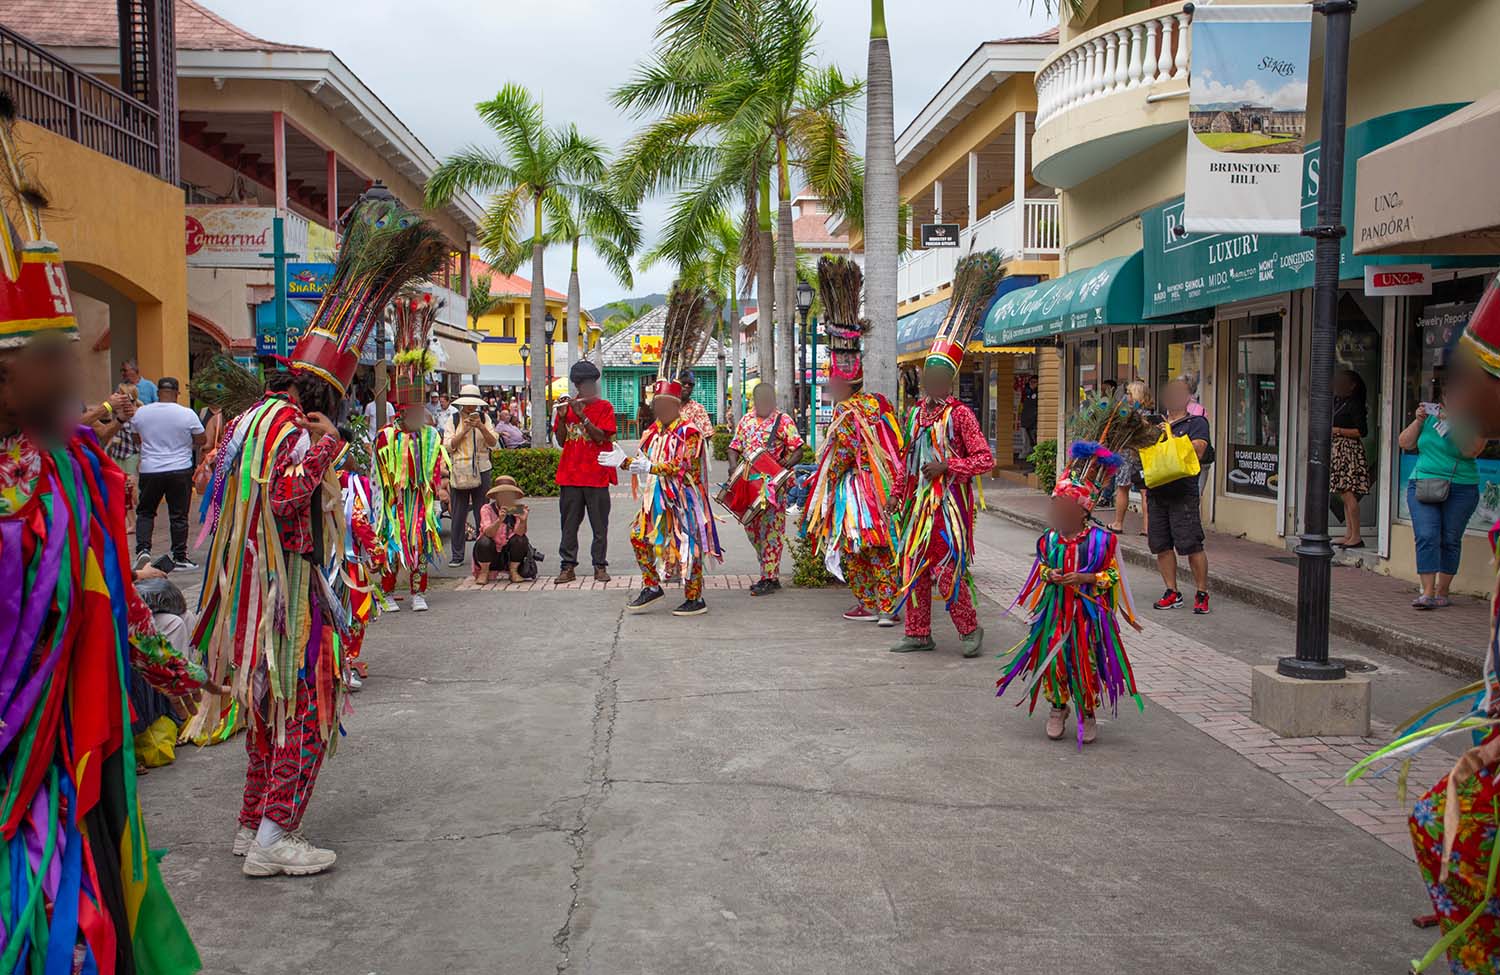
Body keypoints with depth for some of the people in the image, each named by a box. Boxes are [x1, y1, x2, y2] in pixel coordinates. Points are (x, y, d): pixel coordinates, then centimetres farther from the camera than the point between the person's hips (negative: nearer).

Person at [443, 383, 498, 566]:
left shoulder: (483, 418, 7)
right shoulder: (453, 419, 4)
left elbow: (493, 443, -1)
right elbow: (449, 446, -3)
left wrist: (480, 426, -15)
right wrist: (464, 430, -13)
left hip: (481, 470, 1)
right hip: (459, 471, -1)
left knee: (483, 513, 2)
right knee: (458, 514, 2)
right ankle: (457, 555, 9)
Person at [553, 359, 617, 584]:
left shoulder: (604, 407, 1)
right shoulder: (567, 406, 9)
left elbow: (600, 437, -11)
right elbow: (561, 440, 5)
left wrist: (582, 416, -19)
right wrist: (561, 416, -9)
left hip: (596, 475, -2)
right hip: (570, 475, 2)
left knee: (599, 524, 2)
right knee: (569, 523, 5)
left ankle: (600, 565, 10)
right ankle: (568, 566, 11)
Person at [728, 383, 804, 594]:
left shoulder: (783, 421, -2)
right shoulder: (746, 420, 14)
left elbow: (797, 448, -6)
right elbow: (735, 446, 13)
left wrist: (784, 467, -22)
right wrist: (734, 465, -6)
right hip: (748, 482, 6)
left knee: (771, 529, -5)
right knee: (751, 526, 10)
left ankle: (769, 578, -2)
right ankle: (769, 571, 22)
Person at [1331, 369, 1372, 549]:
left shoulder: (1354, 404, -11)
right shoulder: (1339, 401, 16)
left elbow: (1362, 431, -16)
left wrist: (1338, 430, -16)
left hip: (1349, 450, -10)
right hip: (1339, 451, 10)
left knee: (1348, 494, -11)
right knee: (1345, 495, 10)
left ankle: (1356, 536, -9)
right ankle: (1349, 534, 13)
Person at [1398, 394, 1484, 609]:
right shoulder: (1430, 416, 11)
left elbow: (1470, 451, -18)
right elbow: (1405, 443, 10)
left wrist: (1453, 422, -19)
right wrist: (1419, 420, -1)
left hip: (1460, 489, -2)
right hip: (1422, 485, 2)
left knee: (1450, 541, 4)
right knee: (1426, 537, -10)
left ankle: (1442, 593, 13)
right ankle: (1427, 593, -13)